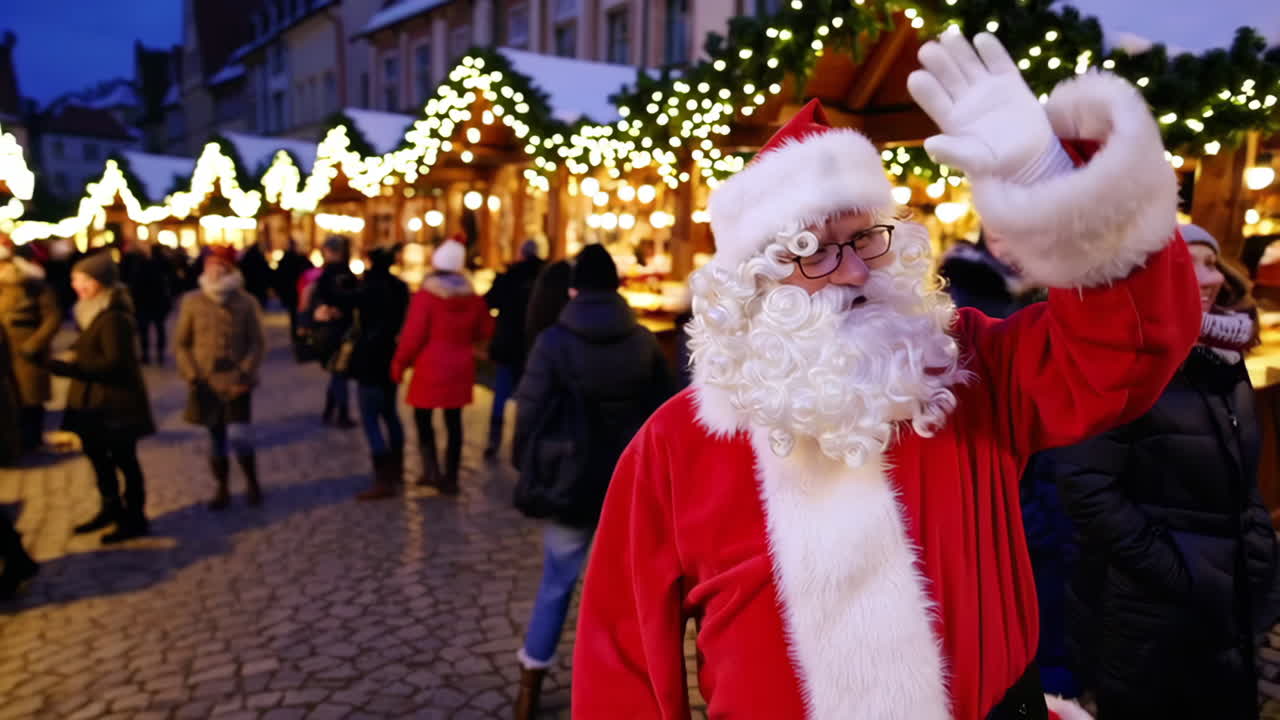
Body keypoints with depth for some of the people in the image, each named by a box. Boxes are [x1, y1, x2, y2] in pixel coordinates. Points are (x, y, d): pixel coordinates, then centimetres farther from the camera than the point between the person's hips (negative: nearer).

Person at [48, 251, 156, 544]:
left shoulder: (113, 317, -22)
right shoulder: (95, 311, 10)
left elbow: (113, 362, -26)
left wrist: (71, 365, -27)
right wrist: (71, 356, -1)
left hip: (116, 402, -10)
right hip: (95, 401, 10)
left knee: (123, 459, 2)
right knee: (97, 454, 21)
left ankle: (136, 519, 16)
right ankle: (111, 509, 38)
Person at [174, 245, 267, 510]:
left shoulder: (246, 302, -2)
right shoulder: (192, 301, 2)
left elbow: (258, 342, -1)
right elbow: (181, 342, 7)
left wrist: (245, 374, -11)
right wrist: (191, 375, -4)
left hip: (237, 383, -2)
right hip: (207, 384, 2)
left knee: (239, 437, -8)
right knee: (216, 439, 10)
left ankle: (252, 483, 16)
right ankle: (222, 489, 24)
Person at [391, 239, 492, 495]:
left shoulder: (425, 295, -14)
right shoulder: (472, 296, 1)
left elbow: (413, 335, -14)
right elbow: (484, 330, 11)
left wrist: (399, 363, -1)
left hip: (430, 367, -4)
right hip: (460, 367, 4)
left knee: (422, 417, 12)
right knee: (454, 421, 10)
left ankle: (431, 469, 0)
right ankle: (451, 478, 15)